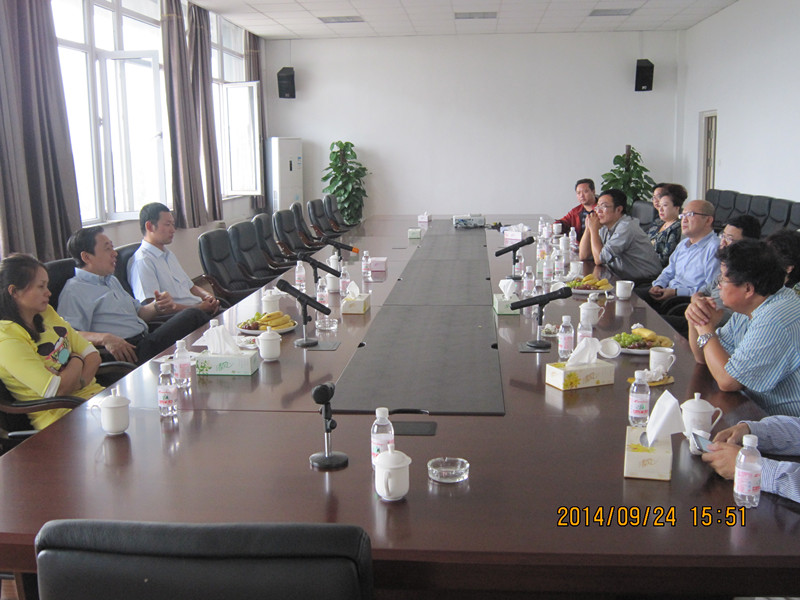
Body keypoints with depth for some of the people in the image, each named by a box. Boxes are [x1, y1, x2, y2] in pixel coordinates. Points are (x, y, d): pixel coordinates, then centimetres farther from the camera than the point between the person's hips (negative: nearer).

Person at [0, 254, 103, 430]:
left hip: (92, 392, 8)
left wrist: (78, 382, -11)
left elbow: (93, 355, 10)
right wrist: (77, 361, 0)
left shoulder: (46, 313, 12)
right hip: (62, 415, -8)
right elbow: (58, 390, -20)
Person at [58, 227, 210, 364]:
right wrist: (104, 338, -30)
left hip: (147, 340, 9)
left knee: (192, 314, -11)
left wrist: (158, 307, 9)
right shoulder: (73, 291, -2)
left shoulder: (112, 280, 27)